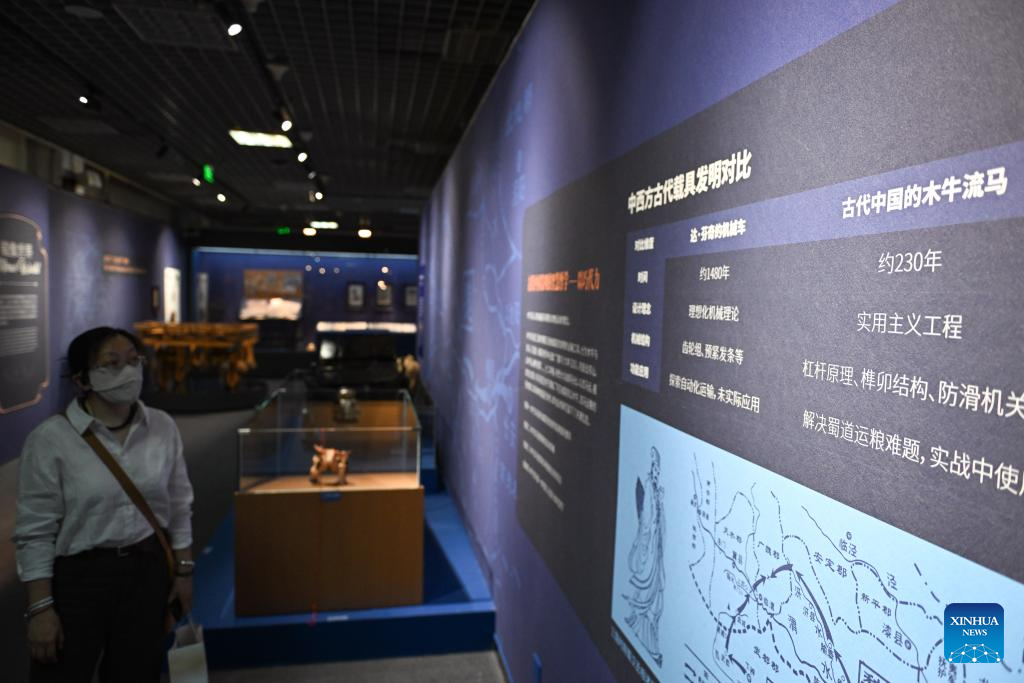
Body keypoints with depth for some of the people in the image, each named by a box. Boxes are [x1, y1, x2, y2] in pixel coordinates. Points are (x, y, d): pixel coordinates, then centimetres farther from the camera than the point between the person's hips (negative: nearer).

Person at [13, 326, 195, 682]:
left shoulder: (162, 427, -3)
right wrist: (40, 607, -10)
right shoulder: (51, 438, -15)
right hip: (79, 575, -3)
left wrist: (183, 569, 7)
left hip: (148, 571, 4)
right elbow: (36, 531, -11)